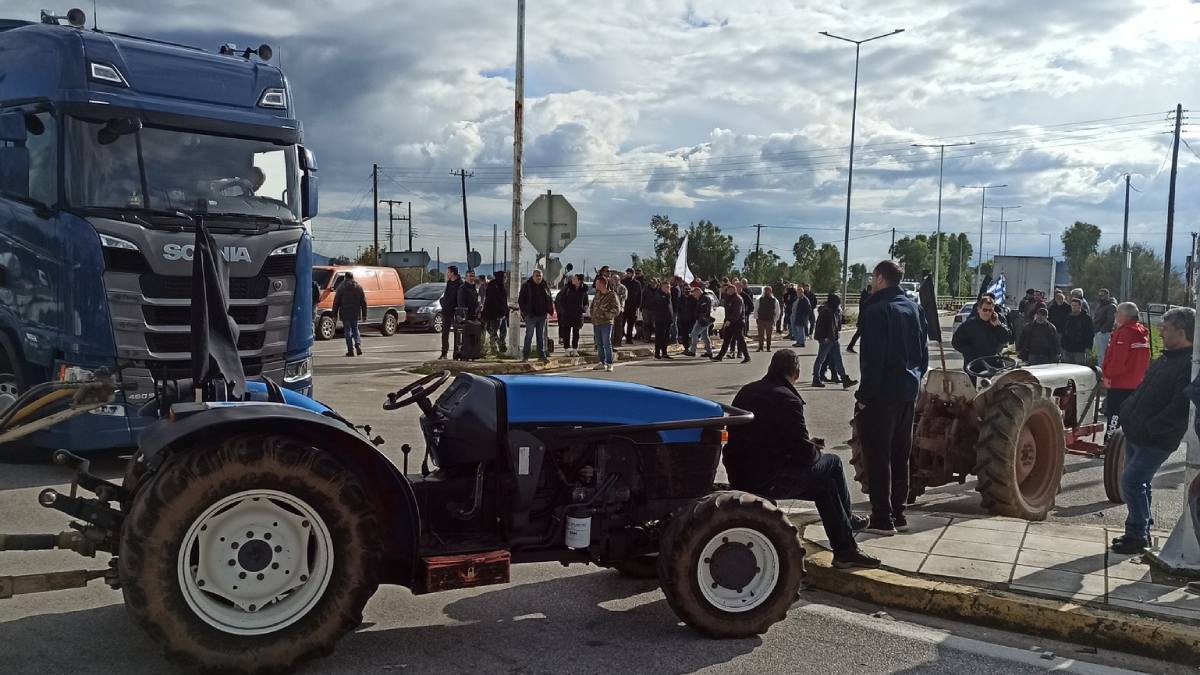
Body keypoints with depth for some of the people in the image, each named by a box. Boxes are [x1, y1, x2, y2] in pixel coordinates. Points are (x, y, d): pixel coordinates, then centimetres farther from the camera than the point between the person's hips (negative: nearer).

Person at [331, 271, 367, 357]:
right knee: (355, 329, 17)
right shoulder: (359, 287, 7)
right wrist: (364, 314, 13)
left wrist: (335, 314, 3)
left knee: (347, 331, 3)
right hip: (356, 314, 3)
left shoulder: (341, 287, -3)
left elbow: (336, 302, -3)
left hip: (345, 314, -3)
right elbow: (364, 302, 8)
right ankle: (358, 345, -4)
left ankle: (350, 350, -1)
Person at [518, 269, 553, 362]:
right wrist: (524, 311, -6)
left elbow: (549, 300, 16)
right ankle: (525, 355, 3)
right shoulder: (526, 285, -1)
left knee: (541, 336, 9)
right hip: (530, 315, -4)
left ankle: (541, 355, 13)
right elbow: (521, 300, 1)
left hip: (542, 316, 4)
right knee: (529, 335, -3)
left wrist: (548, 312, 8)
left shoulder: (545, 286, 9)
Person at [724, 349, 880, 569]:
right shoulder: (786, 399, -16)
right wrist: (815, 451, 11)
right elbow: (804, 454, -14)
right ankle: (848, 519, 32)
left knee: (825, 485, 21)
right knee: (832, 463, 9)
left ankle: (845, 551, 26)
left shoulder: (745, 392, 10)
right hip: (767, 482, -8)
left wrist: (808, 446, 21)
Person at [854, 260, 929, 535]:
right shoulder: (913, 309, 11)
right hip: (908, 393, 8)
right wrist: (914, 380, 20)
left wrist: (864, 395, -15)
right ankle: (898, 514, 22)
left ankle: (882, 519, 0)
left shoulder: (877, 309, -15)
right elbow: (924, 354, 15)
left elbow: (873, 358, -19)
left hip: (882, 394, -8)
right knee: (900, 455, 15)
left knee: (878, 456, -2)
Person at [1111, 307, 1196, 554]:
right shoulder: (1167, 358, 12)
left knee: (1131, 482, -9)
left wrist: (1149, 428, -24)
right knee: (1138, 483, 17)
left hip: (1156, 441, -10)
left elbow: (1180, 409, -26)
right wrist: (1127, 410, 11)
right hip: (1137, 435, 10)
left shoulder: (1190, 366, -19)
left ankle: (1138, 535, 4)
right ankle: (1140, 531, 29)